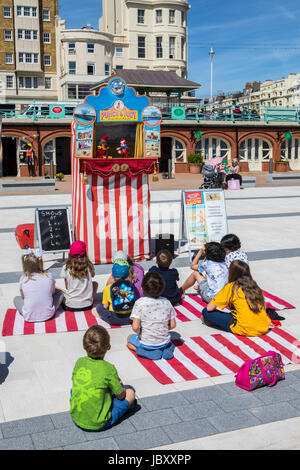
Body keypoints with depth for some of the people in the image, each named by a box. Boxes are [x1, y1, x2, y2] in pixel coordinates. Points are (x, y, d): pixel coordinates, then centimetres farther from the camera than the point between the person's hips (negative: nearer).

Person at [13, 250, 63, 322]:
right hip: (48, 315, 0)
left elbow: (22, 297, 7)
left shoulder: (23, 279, -10)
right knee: (59, 292, 23)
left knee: (16, 299, 28)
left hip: (29, 317, 0)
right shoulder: (49, 276, -10)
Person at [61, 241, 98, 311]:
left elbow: (67, 287, 2)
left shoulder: (66, 268, -11)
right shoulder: (89, 266, -9)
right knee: (95, 283, 26)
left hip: (70, 306, 1)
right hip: (87, 305, 0)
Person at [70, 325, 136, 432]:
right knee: (130, 392, 6)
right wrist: (120, 385, 16)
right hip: (98, 424, -4)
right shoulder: (108, 368, -19)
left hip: (76, 420, 5)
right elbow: (120, 395, -7)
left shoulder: (79, 362, -6)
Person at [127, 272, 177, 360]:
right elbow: (172, 325, -3)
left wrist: (140, 333, -2)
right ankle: (164, 349, 5)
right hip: (164, 342, 4)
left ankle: (149, 351, 1)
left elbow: (135, 327, -22)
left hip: (146, 343, -3)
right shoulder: (166, 302, -8)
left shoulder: (139, 303, -18)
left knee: (130, 338, 27)